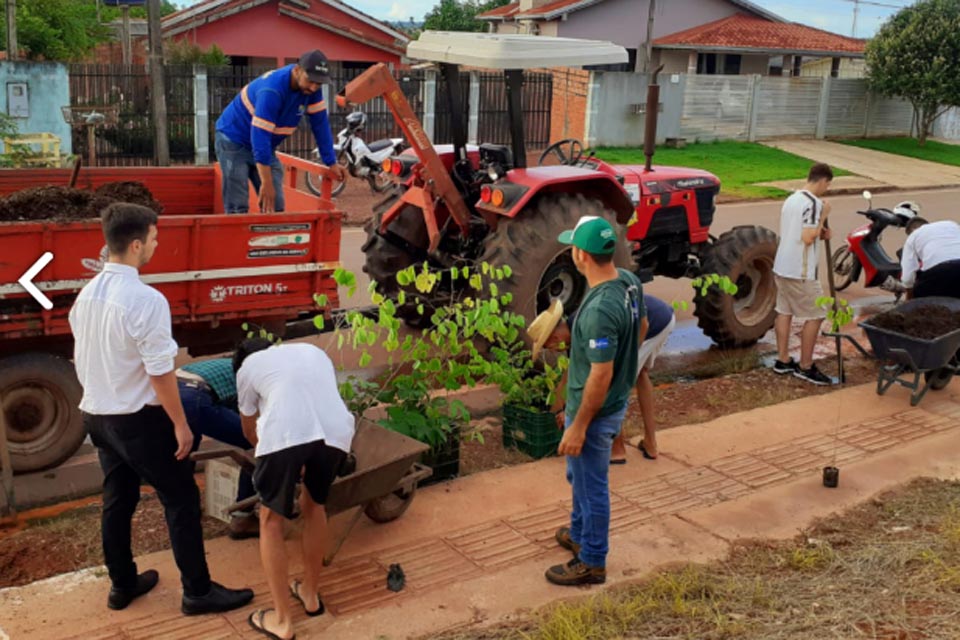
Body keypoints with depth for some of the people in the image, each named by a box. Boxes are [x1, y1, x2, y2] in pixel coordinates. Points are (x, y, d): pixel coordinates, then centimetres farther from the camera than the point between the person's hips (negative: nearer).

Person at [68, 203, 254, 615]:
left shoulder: (86, 296, 3)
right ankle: (198, 591, 12)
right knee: (181, 500, 4)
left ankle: (122, 585, 31)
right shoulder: (145, 300, -23)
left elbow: (81, 360, 12)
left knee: (117, 500, 19)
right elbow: (160, 372, -21)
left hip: (97, 415, 8)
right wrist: (180, 424, -12)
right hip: (138, 419, -8)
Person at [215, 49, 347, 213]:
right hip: (234, 140, -7)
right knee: (238, 208, -13)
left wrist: (331, 162, -3)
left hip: (265, 146, 7)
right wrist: (266, 183, -35)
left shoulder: (311, 88, -13)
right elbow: (259, 135, -35)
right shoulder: (272, 90, -33)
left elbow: (320, 124, -3)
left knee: (276, 206, -2)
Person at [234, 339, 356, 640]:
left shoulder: (247, 367, 27)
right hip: (335, 430, 4)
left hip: (285, 432, -4)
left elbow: (250, 431, 36)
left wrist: (271, 450, 56)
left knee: (271, 520, 15)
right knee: (314, 506, 28)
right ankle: (311, 595, 40)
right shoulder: (314, 351, 37)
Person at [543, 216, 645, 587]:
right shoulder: (630, 282, -5)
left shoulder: (599, 309, -33)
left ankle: (592, 563, 28)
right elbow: (641, 328, 12)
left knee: (591, 485, 10)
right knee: (579, 474, 28)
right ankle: (580, 534, 48)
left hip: (596, 410, -9)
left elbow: (601, 376, -29)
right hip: (618, 400, 9)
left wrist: (578, 426, -21)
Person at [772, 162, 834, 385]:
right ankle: (805, 367, 7)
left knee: (784, 311, 15)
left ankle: (783, 361, 23)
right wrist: (824, 216, -12)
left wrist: (820, 233, 11)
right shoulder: (813, 202, -17)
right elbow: (807, 238, -22)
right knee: (815, 316, 1)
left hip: (782, 266, 9)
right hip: (800, 271, -9)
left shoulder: (792, 198, 12)